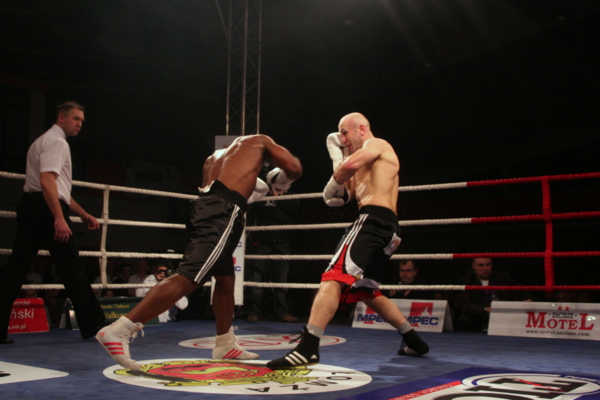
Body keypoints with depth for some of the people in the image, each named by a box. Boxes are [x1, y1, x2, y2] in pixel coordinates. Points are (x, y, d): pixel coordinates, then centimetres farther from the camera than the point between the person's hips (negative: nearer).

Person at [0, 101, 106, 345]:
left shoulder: (44, 141, 27)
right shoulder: (56, 141, -6)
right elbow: (47, 180, -21)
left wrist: (83, 214, 30)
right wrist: (59, 218, -28)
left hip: (30, 206, 10)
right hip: (45, 209, -10)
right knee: (72, 269, -3)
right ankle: (93, 325, 5)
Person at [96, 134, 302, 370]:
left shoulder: (217, 156, 37)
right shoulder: (258, 141, 22)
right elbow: (294, 168, 12)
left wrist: (249, 192, 41)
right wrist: (282, 180, 34)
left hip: (206, 207, 8)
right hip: (222, 211, -8)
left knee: (226, 279, 21)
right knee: (187, 278, -16)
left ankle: (225, 345, 28)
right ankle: (117, 331, -23)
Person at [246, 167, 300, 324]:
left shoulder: (290, 198, 14)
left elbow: (293, 208, -8)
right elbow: (251, 216, 3)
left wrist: (278, 197, -2)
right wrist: (252, 235, -9)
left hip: (283, 244, 2)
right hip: (262, 243, -2)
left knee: (281, 280, 2)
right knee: (257, 278, -6)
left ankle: (282, 312, 8)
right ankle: (254, 311, -1)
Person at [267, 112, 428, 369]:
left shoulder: (376, 144, 5)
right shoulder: (371, 161, 32)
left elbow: (350, 165, -18)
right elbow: (349, 193, 21)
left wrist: (337, 178, 2)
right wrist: (338, 156, 16)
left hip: (373, 221, -11)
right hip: (388, 228, 11)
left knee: (334, 277, -22)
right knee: (366, 291, 23)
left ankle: (308, 347, -34)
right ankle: (413, 341, 30)